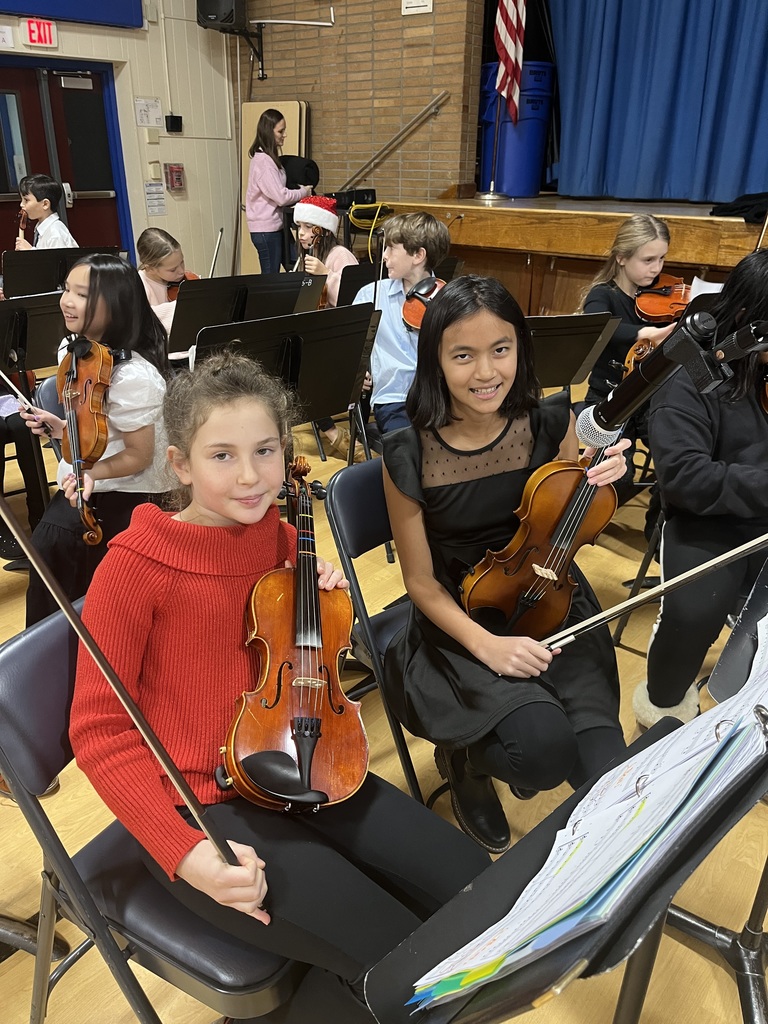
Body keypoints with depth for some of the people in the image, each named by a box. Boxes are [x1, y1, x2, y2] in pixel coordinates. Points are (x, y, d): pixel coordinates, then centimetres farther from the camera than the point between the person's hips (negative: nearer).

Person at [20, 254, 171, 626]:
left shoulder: (133, 375, -24)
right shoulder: (74, 350, 2)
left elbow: (139, 456, -17)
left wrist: (90, 474, -31)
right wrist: (61, 427, -2)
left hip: (126, 493, -8)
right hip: (83, 484, 8)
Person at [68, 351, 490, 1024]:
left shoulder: (282, 541, 2)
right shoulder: (135, 565, -15)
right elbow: (99, 730, -12)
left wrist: (328, 602, -5)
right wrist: (184, 853, -22)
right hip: (199, 804, -6)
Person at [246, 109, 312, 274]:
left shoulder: (270, 158, 12)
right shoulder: (263, 160, -17)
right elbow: (281, 197, -21)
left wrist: (300, 191, 2)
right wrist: (304, 192, -6)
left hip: (276, 225, 9)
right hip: (266, 229, -9)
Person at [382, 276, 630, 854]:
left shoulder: (550, 422, -9)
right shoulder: (410, 455, -16)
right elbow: (422, 582, -8)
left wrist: (599, 487, -16)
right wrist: (485, 644, -23)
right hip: (462, 622, -2)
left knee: (607, 770, -17)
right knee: (546, 747, -26)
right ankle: (465, 754, 10)